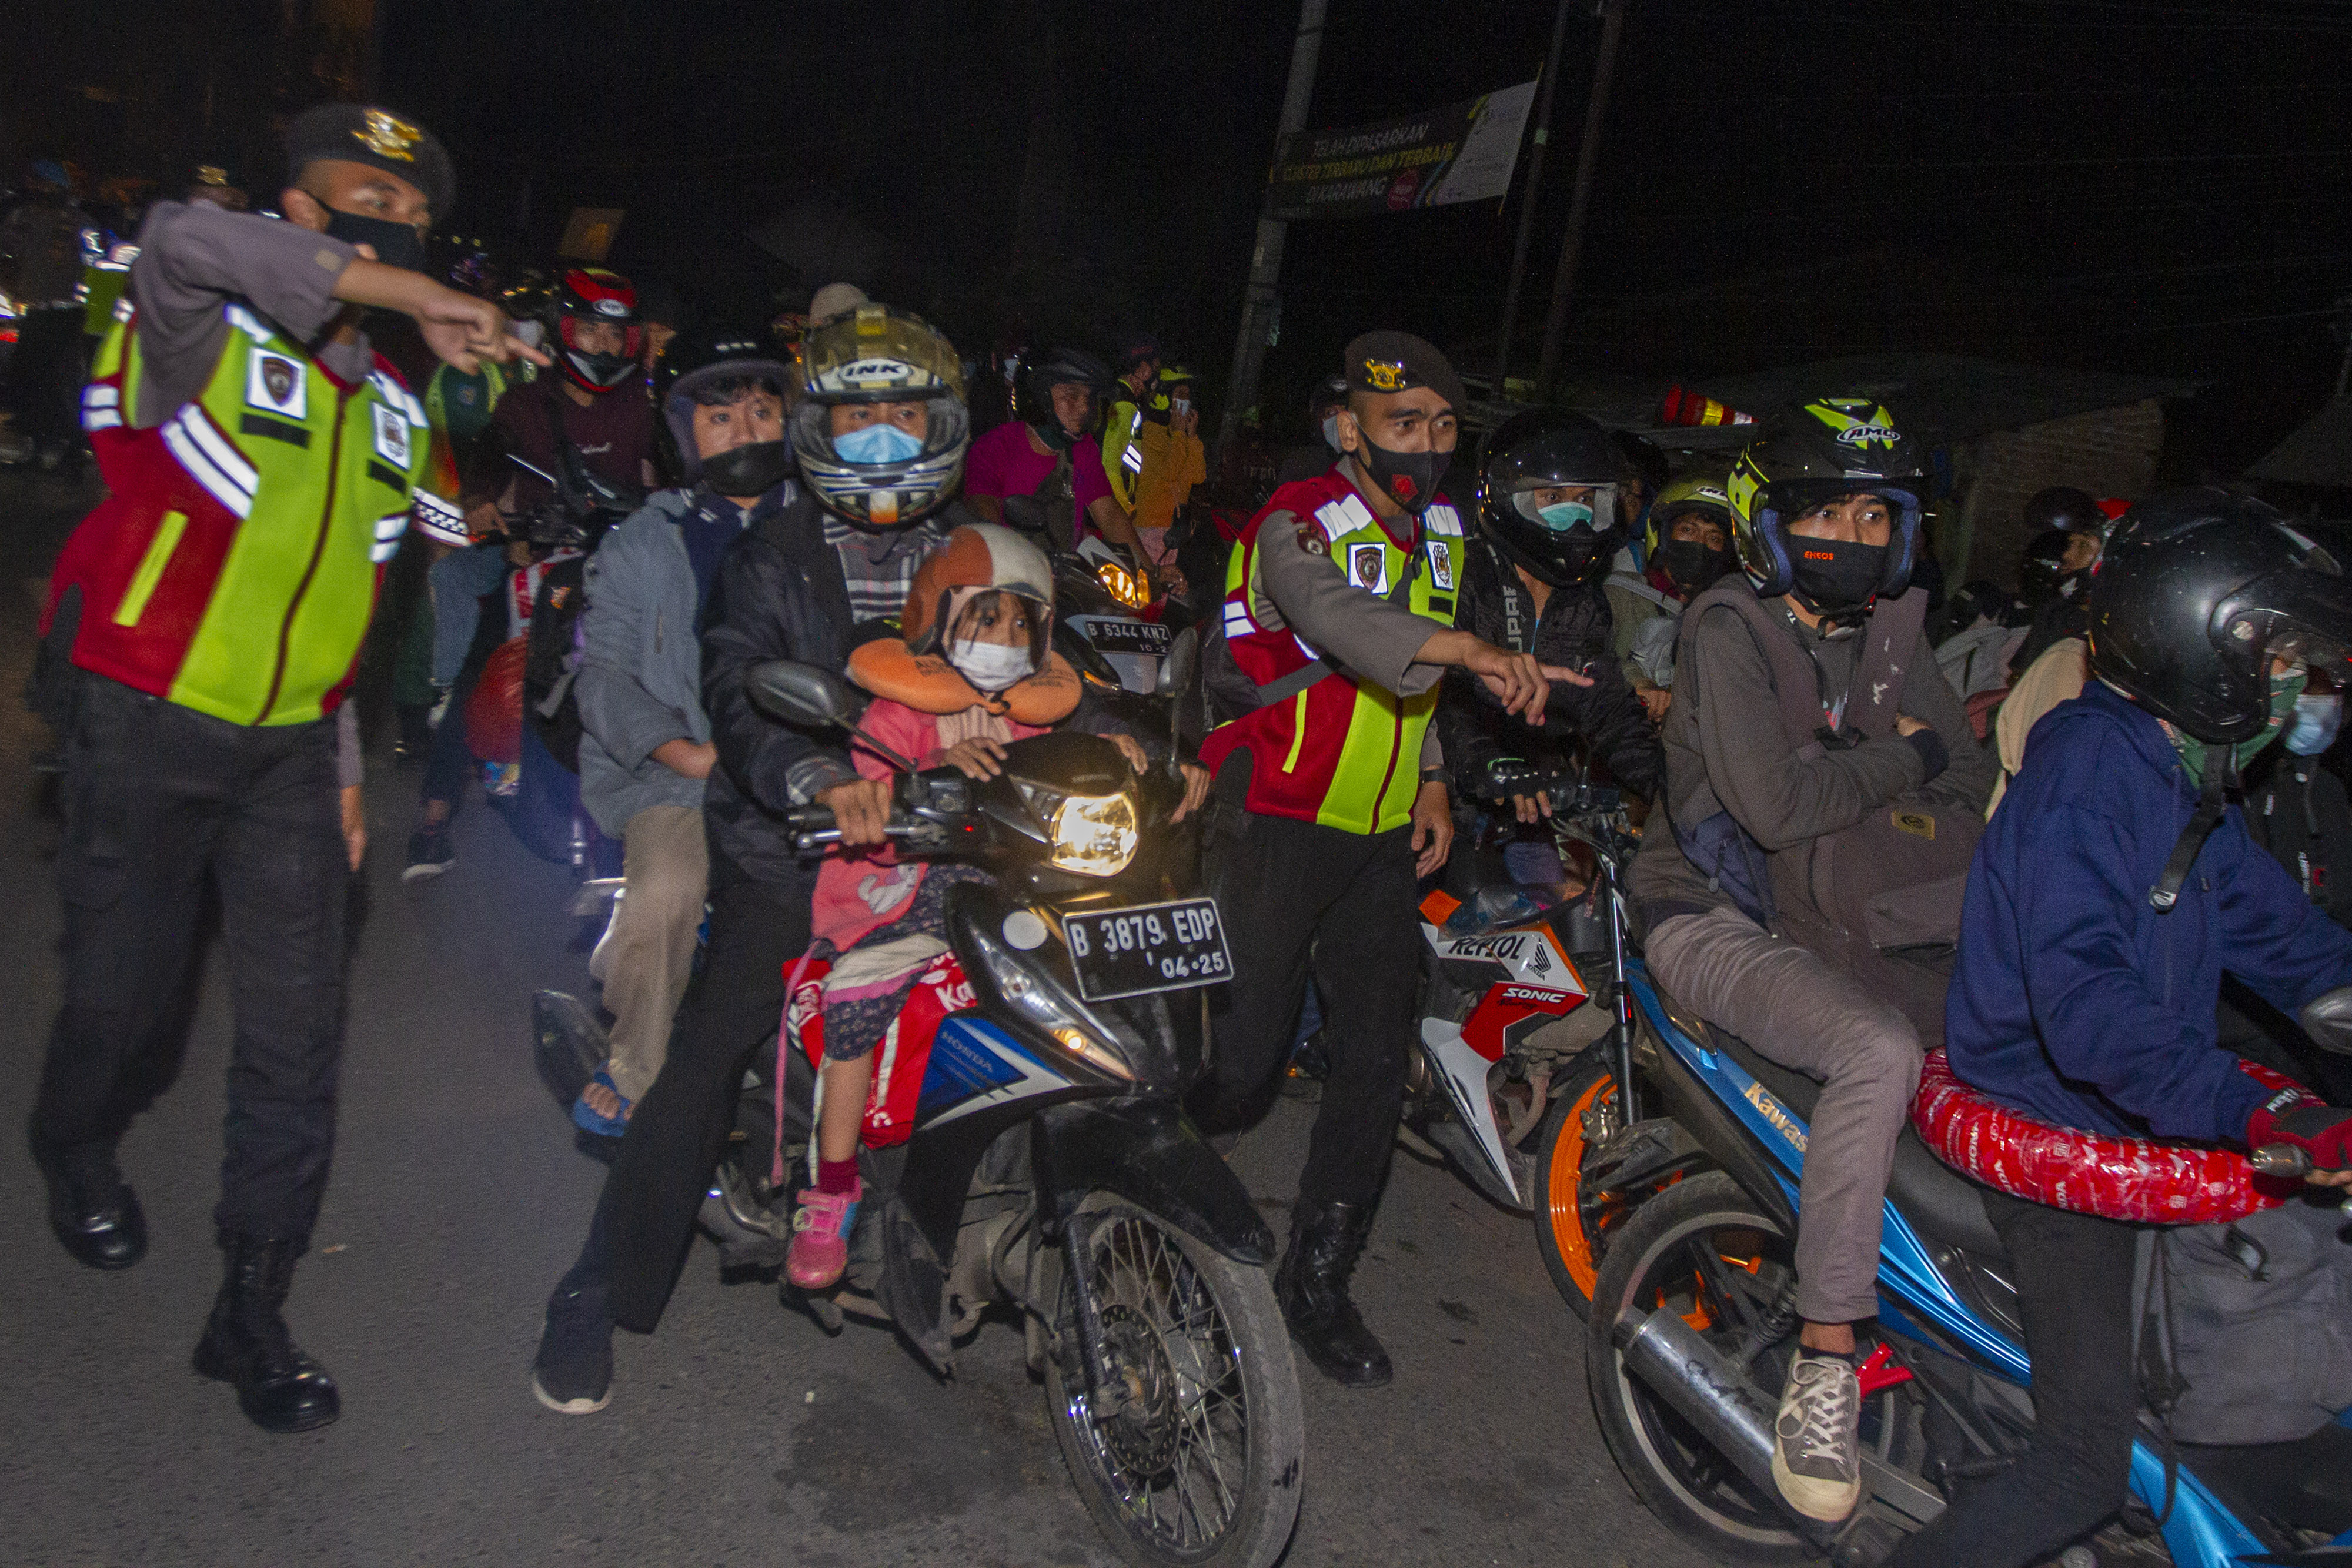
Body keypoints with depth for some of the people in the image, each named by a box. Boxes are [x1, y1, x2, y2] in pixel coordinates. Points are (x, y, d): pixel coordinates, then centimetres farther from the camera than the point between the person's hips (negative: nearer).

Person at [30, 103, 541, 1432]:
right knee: (128, 991, 9)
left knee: (301, 1019, -1)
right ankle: (78, 1149, 44)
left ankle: (256, 1306, 10)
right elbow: (189, 239, -35)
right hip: (146, 724, -4)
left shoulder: (394, 407, 11)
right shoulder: (207, 330, -9)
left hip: (290, 747, 5)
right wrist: (421, 303, -32)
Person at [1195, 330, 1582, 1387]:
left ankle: (1317, 1279, 18)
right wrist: (1474, 652, -53)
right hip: (1279, 824, -6)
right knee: (1241, 1061, -6)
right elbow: (1340, 618, -38)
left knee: (1377, 1063, 4)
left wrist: (1431, 779, 12)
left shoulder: (1443, 532, 9)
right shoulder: (1298, 526, -15)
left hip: (1383, 833, 6)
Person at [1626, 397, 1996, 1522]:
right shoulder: (1729, 628, -11)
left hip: (1826, 923, 7)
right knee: (1880, 1051, -31)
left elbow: (1973, 794, 8)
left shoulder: (1889, 635, 9)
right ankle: (1822, 1367, -24)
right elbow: (1776, 803, -23)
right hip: (1714, 919, -7)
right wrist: (1905, 760, -9)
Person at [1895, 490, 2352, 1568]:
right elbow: (2085, 1002, -32)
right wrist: (2255, 1113, -39)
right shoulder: (2089, 770, -21)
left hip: (2142, 1116, 10)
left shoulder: (2181, 781, 11)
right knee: (2089, 1459, -12)